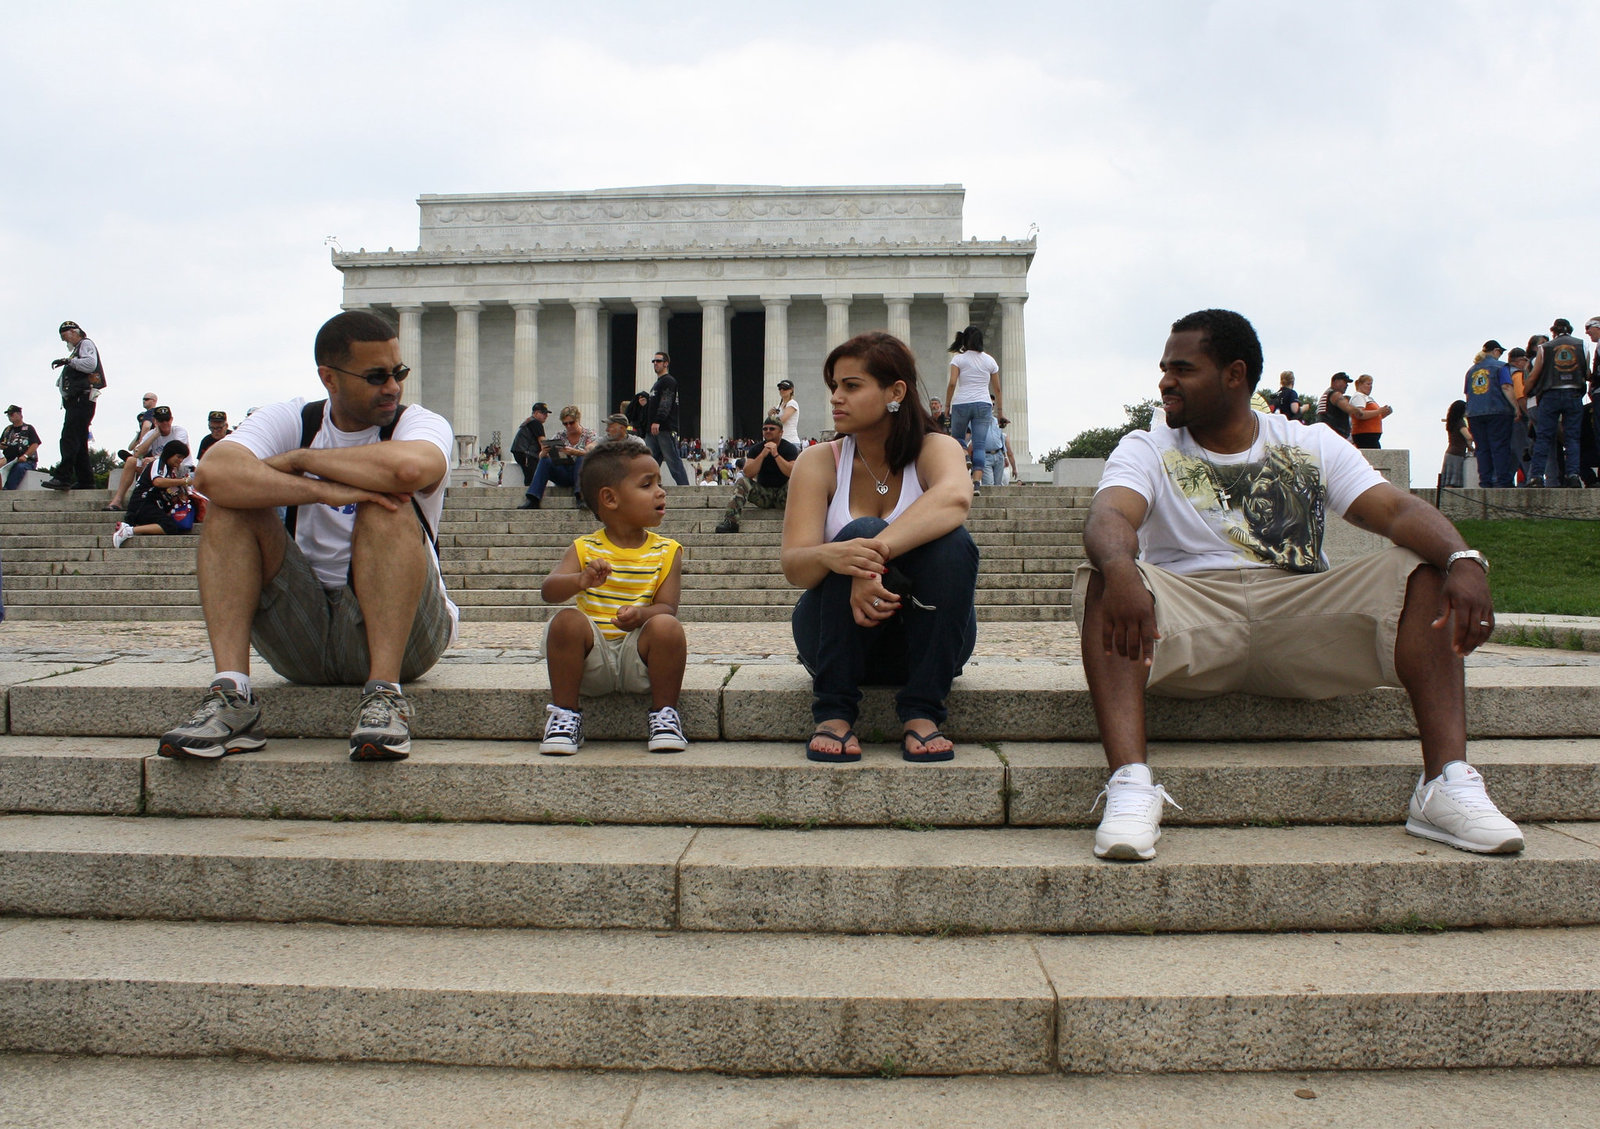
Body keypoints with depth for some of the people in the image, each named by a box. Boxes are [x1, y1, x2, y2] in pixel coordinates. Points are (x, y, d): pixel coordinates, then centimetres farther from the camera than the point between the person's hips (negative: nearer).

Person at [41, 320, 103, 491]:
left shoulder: (86, 344, 3)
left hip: (82, 399, -10)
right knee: (79, 442, 7)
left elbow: (91, 364, -17)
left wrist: (68, 360, -14)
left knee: (69, 437, -19)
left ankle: (63, 477, -28)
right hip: (75, 402, 10)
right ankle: (85, 481, 7)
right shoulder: (76, 350, 31)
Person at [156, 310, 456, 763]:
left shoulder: (420, 424, -3)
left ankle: (385, 694, -31)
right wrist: (323, 490, -29)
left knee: (387, 509, -26)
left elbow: (410, 468, -32)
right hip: (302, 636, 3)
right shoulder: (291, 420, 3)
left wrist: (299, 459, -18)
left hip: (403, 628, -3)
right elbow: (213, 474, -19)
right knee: (233, 504, -14)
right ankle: (231, 698, -25)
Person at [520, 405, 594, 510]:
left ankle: (580, 497, -47)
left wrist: (573, 452, -36)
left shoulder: (589, 435, 2)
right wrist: (544, 452, -22)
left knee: (581, 459, -32)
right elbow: (541, 456, 4)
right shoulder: (560, 436, 9)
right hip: (563, 476, 3)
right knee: (544, 461, -21)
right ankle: (532, 500, -30)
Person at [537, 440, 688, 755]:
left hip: (639, 658, 0)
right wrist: (580, 580, -36)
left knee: (667, 627, -29)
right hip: (593, 659, 0)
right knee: (567, 620, -27)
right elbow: (548, 591, -14)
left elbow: (667, 607, -5)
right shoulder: (584, 549, 2)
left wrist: (641, 615, -29)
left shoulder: (667, 552, 4)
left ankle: (664, 715, -8)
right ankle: (564, 713, -10)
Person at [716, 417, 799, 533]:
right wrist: (763, 454, -22)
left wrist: (776, 454, -25)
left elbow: (792, 473, -21)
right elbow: (747, 473, -13)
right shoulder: (756, 449, 2)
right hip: (762, 492, 2)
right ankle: (730, 521, -34)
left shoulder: (790, 448, -4)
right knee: (742, 482, -23)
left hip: (782, 493, -2)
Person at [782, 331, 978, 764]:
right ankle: (834, 712, -24)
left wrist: (878, 552, -48)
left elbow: (954, 497, -33)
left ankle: (922, 714, -23)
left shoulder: (935, 450, -7)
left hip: (924, 637, 0)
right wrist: (831, 556, -42)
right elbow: (793, 566, -18)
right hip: (837, 636, 0)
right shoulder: (819, 462, -4)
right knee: (860, 533, -28)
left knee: (952, 540, -27)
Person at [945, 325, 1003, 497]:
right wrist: (1000, 409, 22)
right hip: (984, 404, 2)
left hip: (962, 404, -2)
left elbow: (952, 384, -9)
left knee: (958, 438, 19)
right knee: (979, 445, -1)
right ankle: (977, 482, -13)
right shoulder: (989, 360, 10)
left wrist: (947, 406, -2)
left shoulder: (959, 359, 1)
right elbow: (997, 388, 13)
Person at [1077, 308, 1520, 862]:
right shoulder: (1146, 451, 9)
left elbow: (1399, 510, 0)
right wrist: (1120, 569, -39)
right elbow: (1109, 515, -14)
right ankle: (1130, 783, -42)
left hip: (1301, 617, 2)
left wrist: (1465, 561, -23)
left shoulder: (1312, 446, 14)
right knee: (1101, 581, -29)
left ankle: (1447, 785, -25)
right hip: (1189, 618, -1)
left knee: (1426, 571, -17)